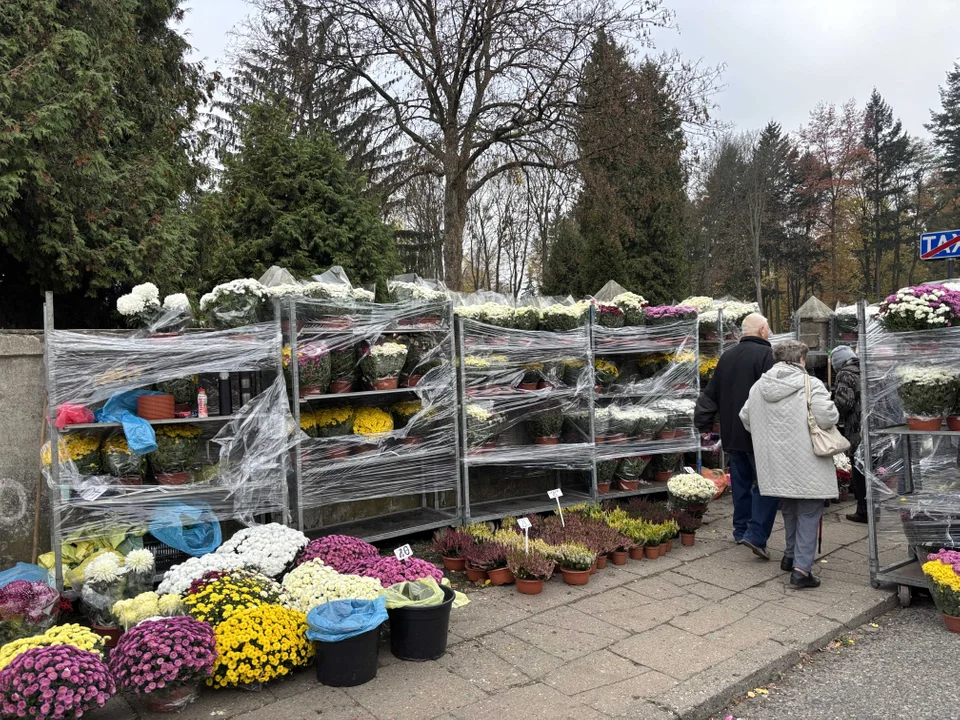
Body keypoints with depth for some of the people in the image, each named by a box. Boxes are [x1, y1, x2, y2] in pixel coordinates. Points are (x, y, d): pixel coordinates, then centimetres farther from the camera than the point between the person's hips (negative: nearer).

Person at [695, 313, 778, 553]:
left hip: (731, 434, 7)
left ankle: (741, 530, 26)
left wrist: (704, 423, 22)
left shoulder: (726, 356, 10)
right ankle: (756, 535, -9)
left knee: (741, 482, 17)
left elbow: (710, 394, 15)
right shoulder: (765, 354, -11)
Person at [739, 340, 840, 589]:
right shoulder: (811, 385, -11)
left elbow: (746, 418, 13)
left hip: (776, 464, 6)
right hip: (806, 465, -5)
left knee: (789, 510, 22)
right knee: (809, 513, 3)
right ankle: (802, 568, -2)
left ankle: (791, 555, 34)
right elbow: (828, 417, -19)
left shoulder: (758, 386, 5)